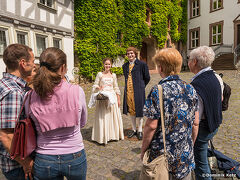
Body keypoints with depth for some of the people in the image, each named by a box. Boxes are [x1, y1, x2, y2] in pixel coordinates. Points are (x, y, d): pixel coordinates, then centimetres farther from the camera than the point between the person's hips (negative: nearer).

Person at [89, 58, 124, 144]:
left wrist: (118, 99, 7)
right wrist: (98, 87, -19)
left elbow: (116, 88, 11)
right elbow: (95, 85, 4)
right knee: (102, 117, -2)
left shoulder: (113, 75, 9)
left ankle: (112, 134, 22)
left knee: (113, 116, 6)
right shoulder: (100, 74, 2)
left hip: (112, 97, 3)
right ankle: (103, 136, 10)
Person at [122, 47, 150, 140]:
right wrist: (128, 86, 14)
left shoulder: (142, 64, -3)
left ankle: (140, 130, 17)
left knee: (139, 109, 1)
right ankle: (134, 129, 26)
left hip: (138, 91, -5)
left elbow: (147, 78, 3)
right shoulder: (125, 66, 12)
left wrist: (141, 86, 8)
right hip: (128, 90, 5)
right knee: (131, 110, 11)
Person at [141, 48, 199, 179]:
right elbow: (195, 123, 2)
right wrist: (191, 144, 17)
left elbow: (151, 126, -18)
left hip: (162, 154, -4)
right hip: (185, 154, 5)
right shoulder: (190, 89, -4)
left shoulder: (157, 91, -20)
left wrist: (143, 149, -3)